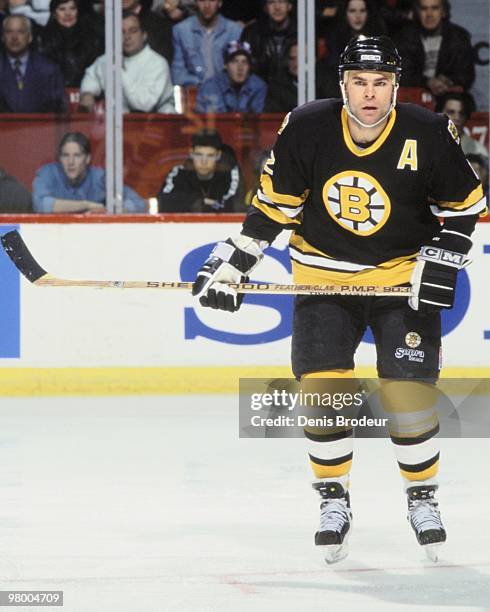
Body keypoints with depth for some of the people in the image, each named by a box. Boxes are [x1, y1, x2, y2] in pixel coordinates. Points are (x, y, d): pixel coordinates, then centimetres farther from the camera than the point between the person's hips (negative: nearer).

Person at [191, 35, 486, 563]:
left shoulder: (429, 134, -15)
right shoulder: (306, 129, -14)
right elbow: (273, 205, -2)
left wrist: (442, 261, -12)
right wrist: (230, 264, -5)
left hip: (403, 276, -1)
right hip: (324, 276, 1)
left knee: (408, 390, -8)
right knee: (322, 387, -8)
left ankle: (422, 496, 14)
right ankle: (333, 501, 10)